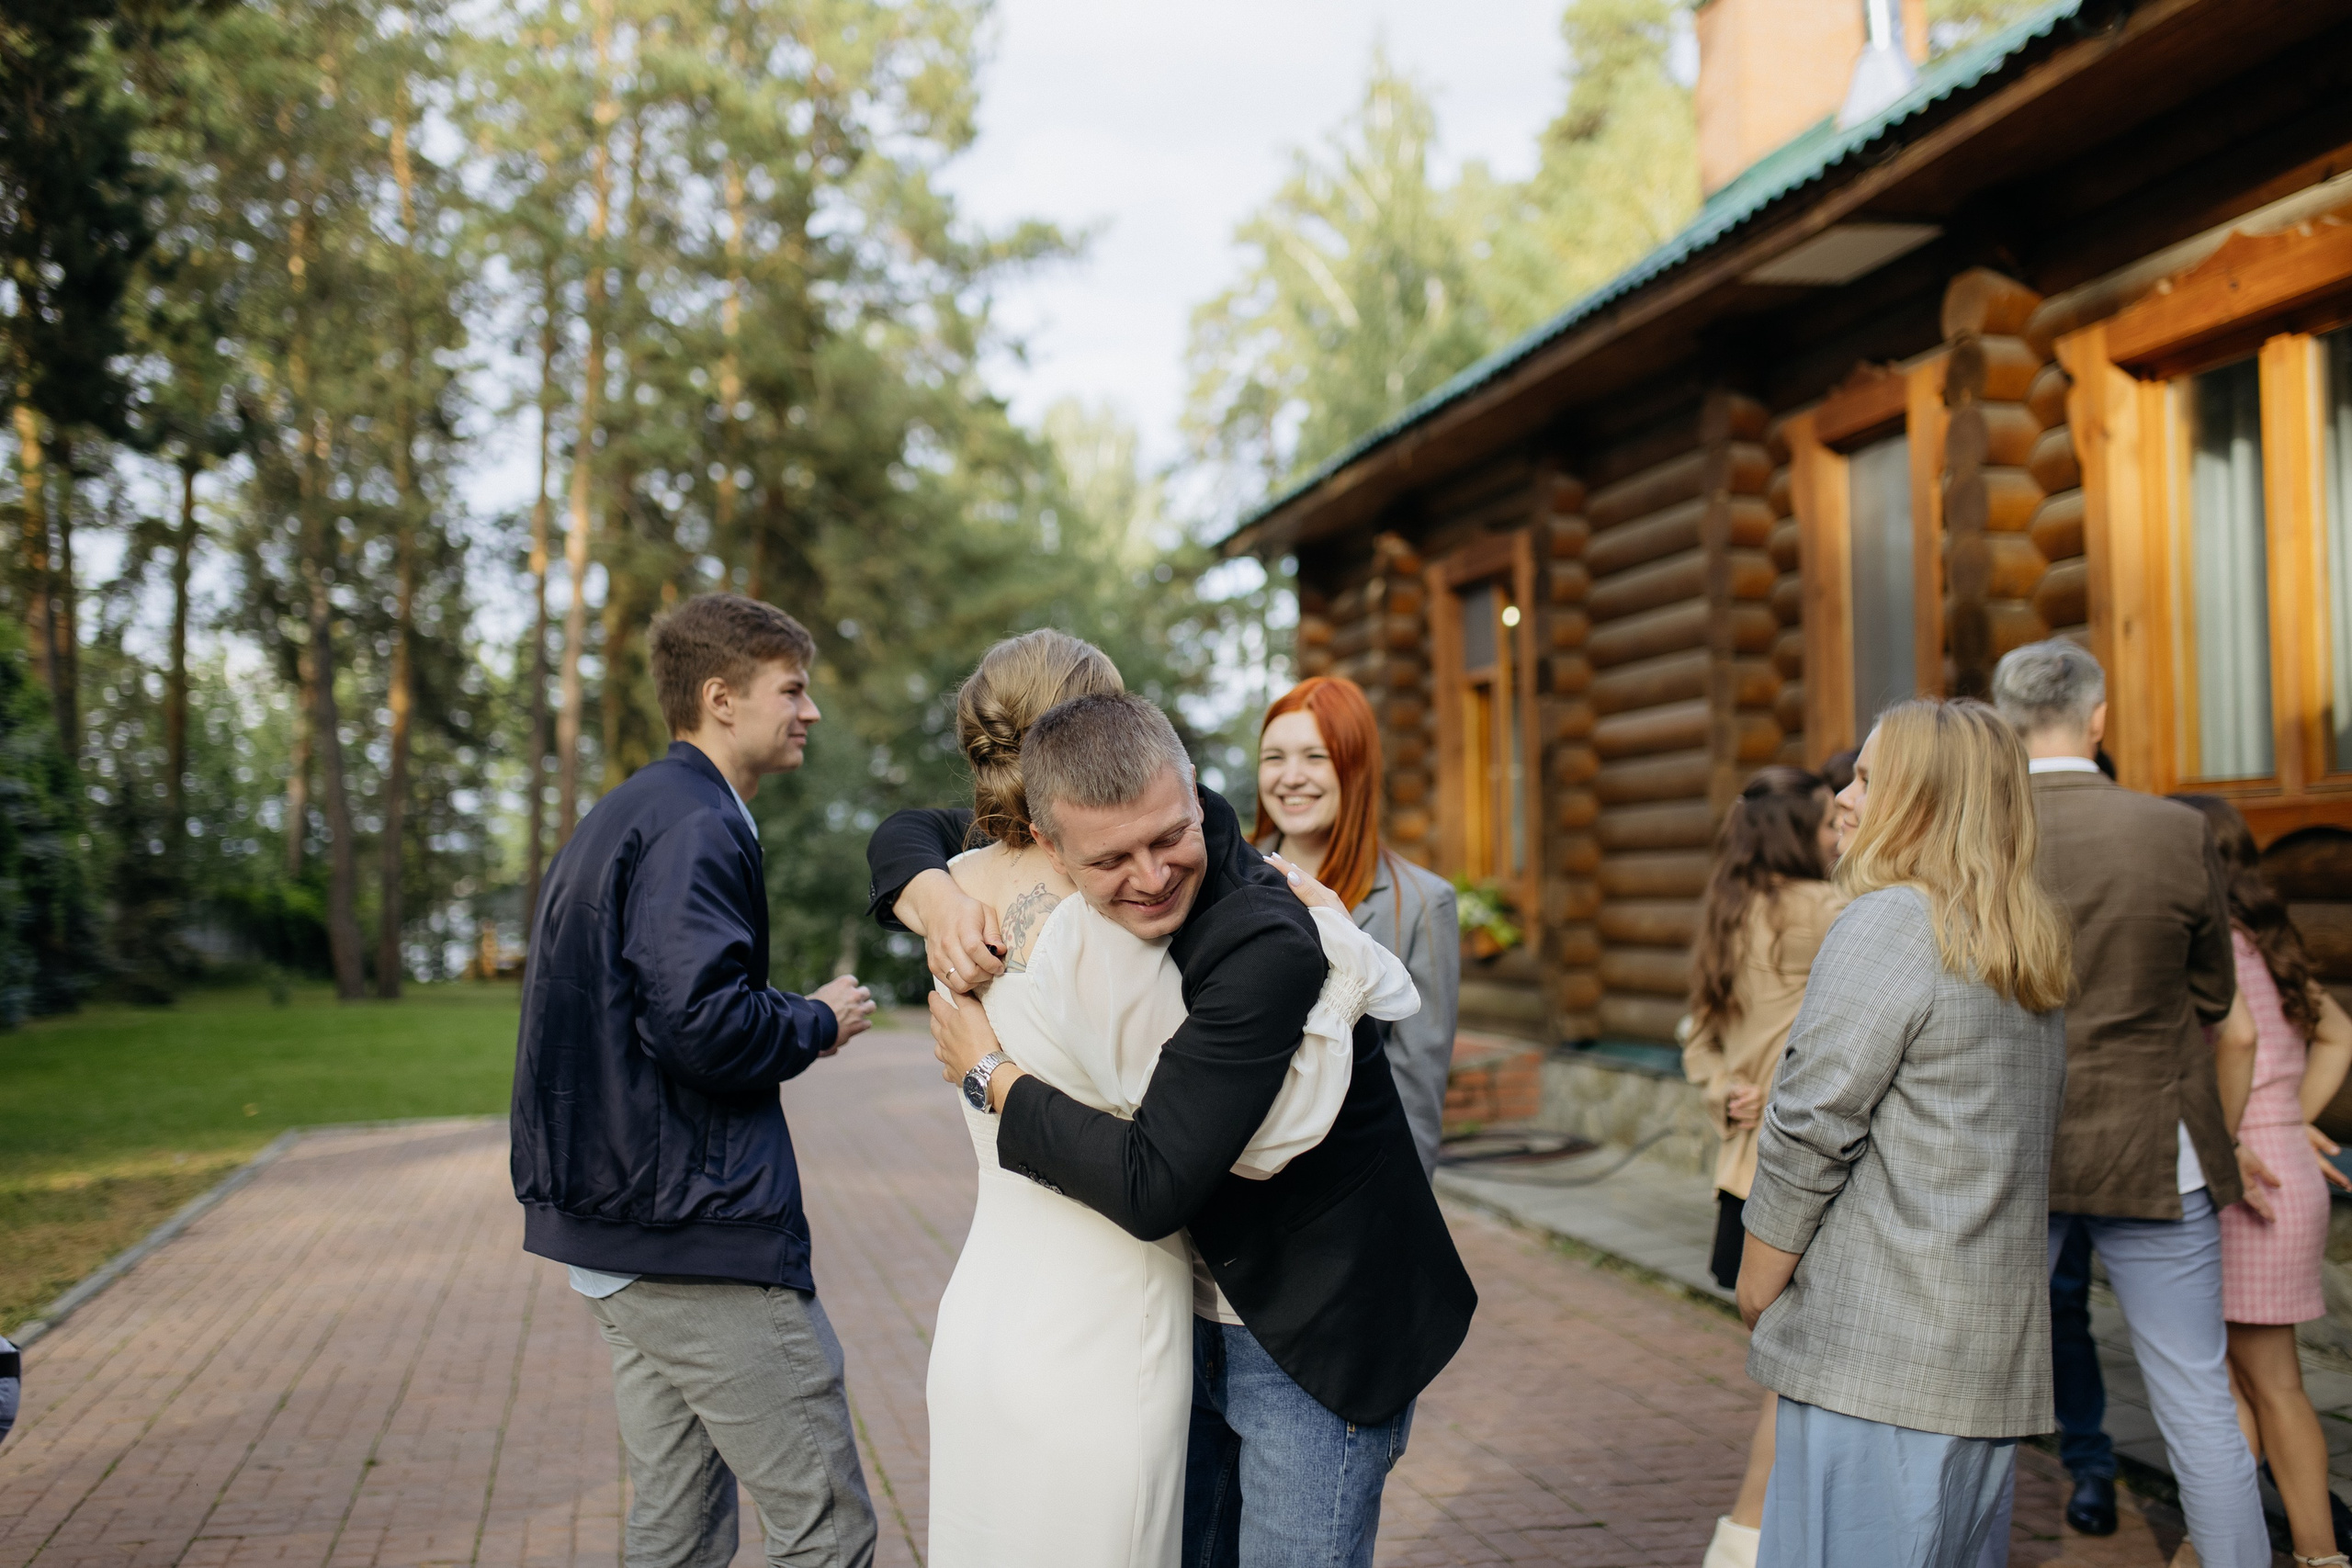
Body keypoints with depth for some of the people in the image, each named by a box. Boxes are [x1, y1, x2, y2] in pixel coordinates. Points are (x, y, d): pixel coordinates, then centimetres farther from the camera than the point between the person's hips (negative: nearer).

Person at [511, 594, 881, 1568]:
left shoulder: (621, 817, 19)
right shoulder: (695, 824, -14)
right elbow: (705, 1026, -24)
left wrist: (791, 1022, 14)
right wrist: (819, 1023, -6)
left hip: (613, 1229, 11)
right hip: (702, 1231, -11)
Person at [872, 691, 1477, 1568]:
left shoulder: (1270, 947, -30)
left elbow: (1150, 1186, -32)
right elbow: (909, 831, 8)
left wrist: (989, 1073, -19)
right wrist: (934, 897, -16)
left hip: (1318, 1337, -7)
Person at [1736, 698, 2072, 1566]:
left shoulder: (1886, 925, -13)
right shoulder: (2031, 950, 13)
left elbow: (1812, 1125, -15)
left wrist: (1758, 1279, -3)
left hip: (1876, 1347, -9)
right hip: (1997, 1346, 9)